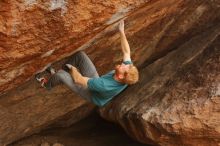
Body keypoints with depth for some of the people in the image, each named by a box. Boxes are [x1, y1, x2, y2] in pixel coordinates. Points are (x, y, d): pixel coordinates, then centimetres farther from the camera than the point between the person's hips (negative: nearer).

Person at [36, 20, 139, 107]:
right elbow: (126, 51, -8)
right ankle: (54, 73, 19)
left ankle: (47, 85, 24)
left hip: (91, 94, -6)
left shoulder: (104, 86, -47)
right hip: (95, 80, 6)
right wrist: (121, 31, -9)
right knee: (80, 55, -5)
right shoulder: (128, 68, -30)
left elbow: (78, 79, -33)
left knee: (60, 75, -16)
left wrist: (72, 68, -14)